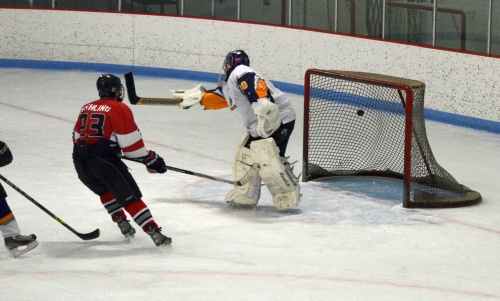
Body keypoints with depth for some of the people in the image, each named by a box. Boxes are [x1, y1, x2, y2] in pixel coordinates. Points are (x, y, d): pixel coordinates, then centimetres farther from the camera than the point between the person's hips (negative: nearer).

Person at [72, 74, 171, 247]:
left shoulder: (86, 108, 19)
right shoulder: (119, 109, -1)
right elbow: (131, 142, -6)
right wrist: (150, 160, 3)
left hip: (80, 161, 6)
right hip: (103, 160, -6)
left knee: (105, 189, 32)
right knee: (130, 196, -6)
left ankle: (122, 222, 28)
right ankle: (154, 232, -14)